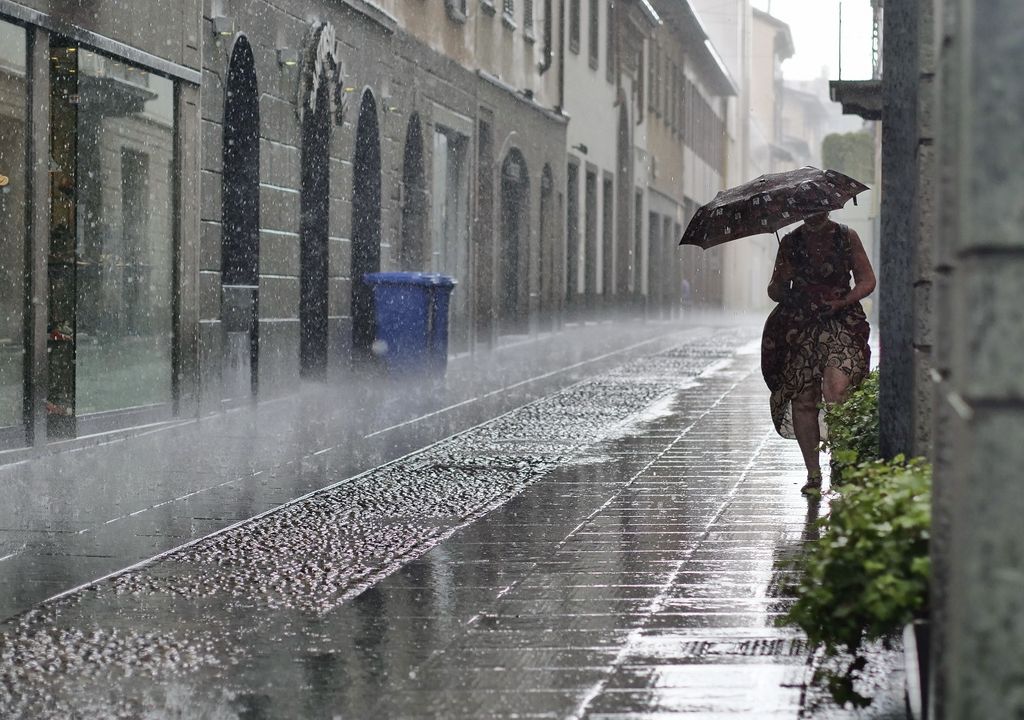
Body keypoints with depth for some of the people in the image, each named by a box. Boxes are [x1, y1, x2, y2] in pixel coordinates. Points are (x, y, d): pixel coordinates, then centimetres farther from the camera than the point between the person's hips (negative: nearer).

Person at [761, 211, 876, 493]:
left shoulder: (847, 237, 8)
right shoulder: (790, 243, 12)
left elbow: (867, 281, 8)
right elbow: (775, 291, 15)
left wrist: (842, 302, -9)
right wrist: (780, 284, -9)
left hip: (841, 322, -2)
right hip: (799, 327, 2)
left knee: (836, 387, -25)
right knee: (803, 400, -3)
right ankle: (813, 473, 7)